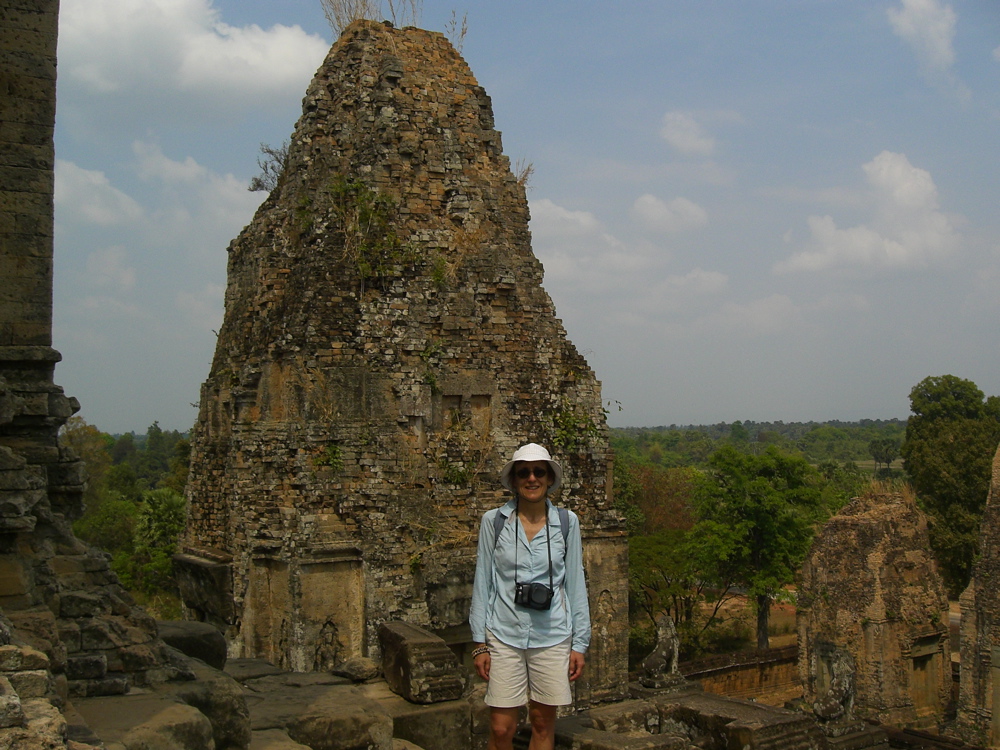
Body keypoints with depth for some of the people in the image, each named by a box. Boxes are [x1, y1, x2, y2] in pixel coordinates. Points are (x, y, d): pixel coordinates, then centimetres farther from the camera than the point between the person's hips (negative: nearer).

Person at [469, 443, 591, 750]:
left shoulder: (566, 522, 2)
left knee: (543, 723, 10)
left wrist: (580, 643, 3)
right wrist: (480, 643, 0)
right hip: (504, 636, -1)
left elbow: (575, 584, 5)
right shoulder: (493, 521, -1)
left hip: (552, 638, 1)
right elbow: (483, 583, 2)